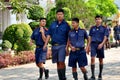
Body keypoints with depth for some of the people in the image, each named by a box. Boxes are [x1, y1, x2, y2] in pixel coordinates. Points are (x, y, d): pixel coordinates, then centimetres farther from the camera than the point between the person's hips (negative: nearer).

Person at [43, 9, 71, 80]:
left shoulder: (66, 25, 1)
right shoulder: (53, 24, 13)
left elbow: (69, 37, -2)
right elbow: (49, 35, 13)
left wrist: (67, 46, -11)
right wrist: (46, 44, 3)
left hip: (62, 45, -4)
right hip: (54, 45, 4)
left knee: (61, 61, -14)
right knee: (57, 63, 8)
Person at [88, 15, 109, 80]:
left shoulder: (104, 28, 4)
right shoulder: (92, 28, 11)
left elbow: (105, 37, -2)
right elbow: (90, 37, 14)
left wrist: (102, 44, -17)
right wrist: (89, 45, 8)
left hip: (100, 45, -1)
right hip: (93, 44, 1)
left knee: (100, 59, 7)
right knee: (92, 58, -12)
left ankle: (100, 75, 21)